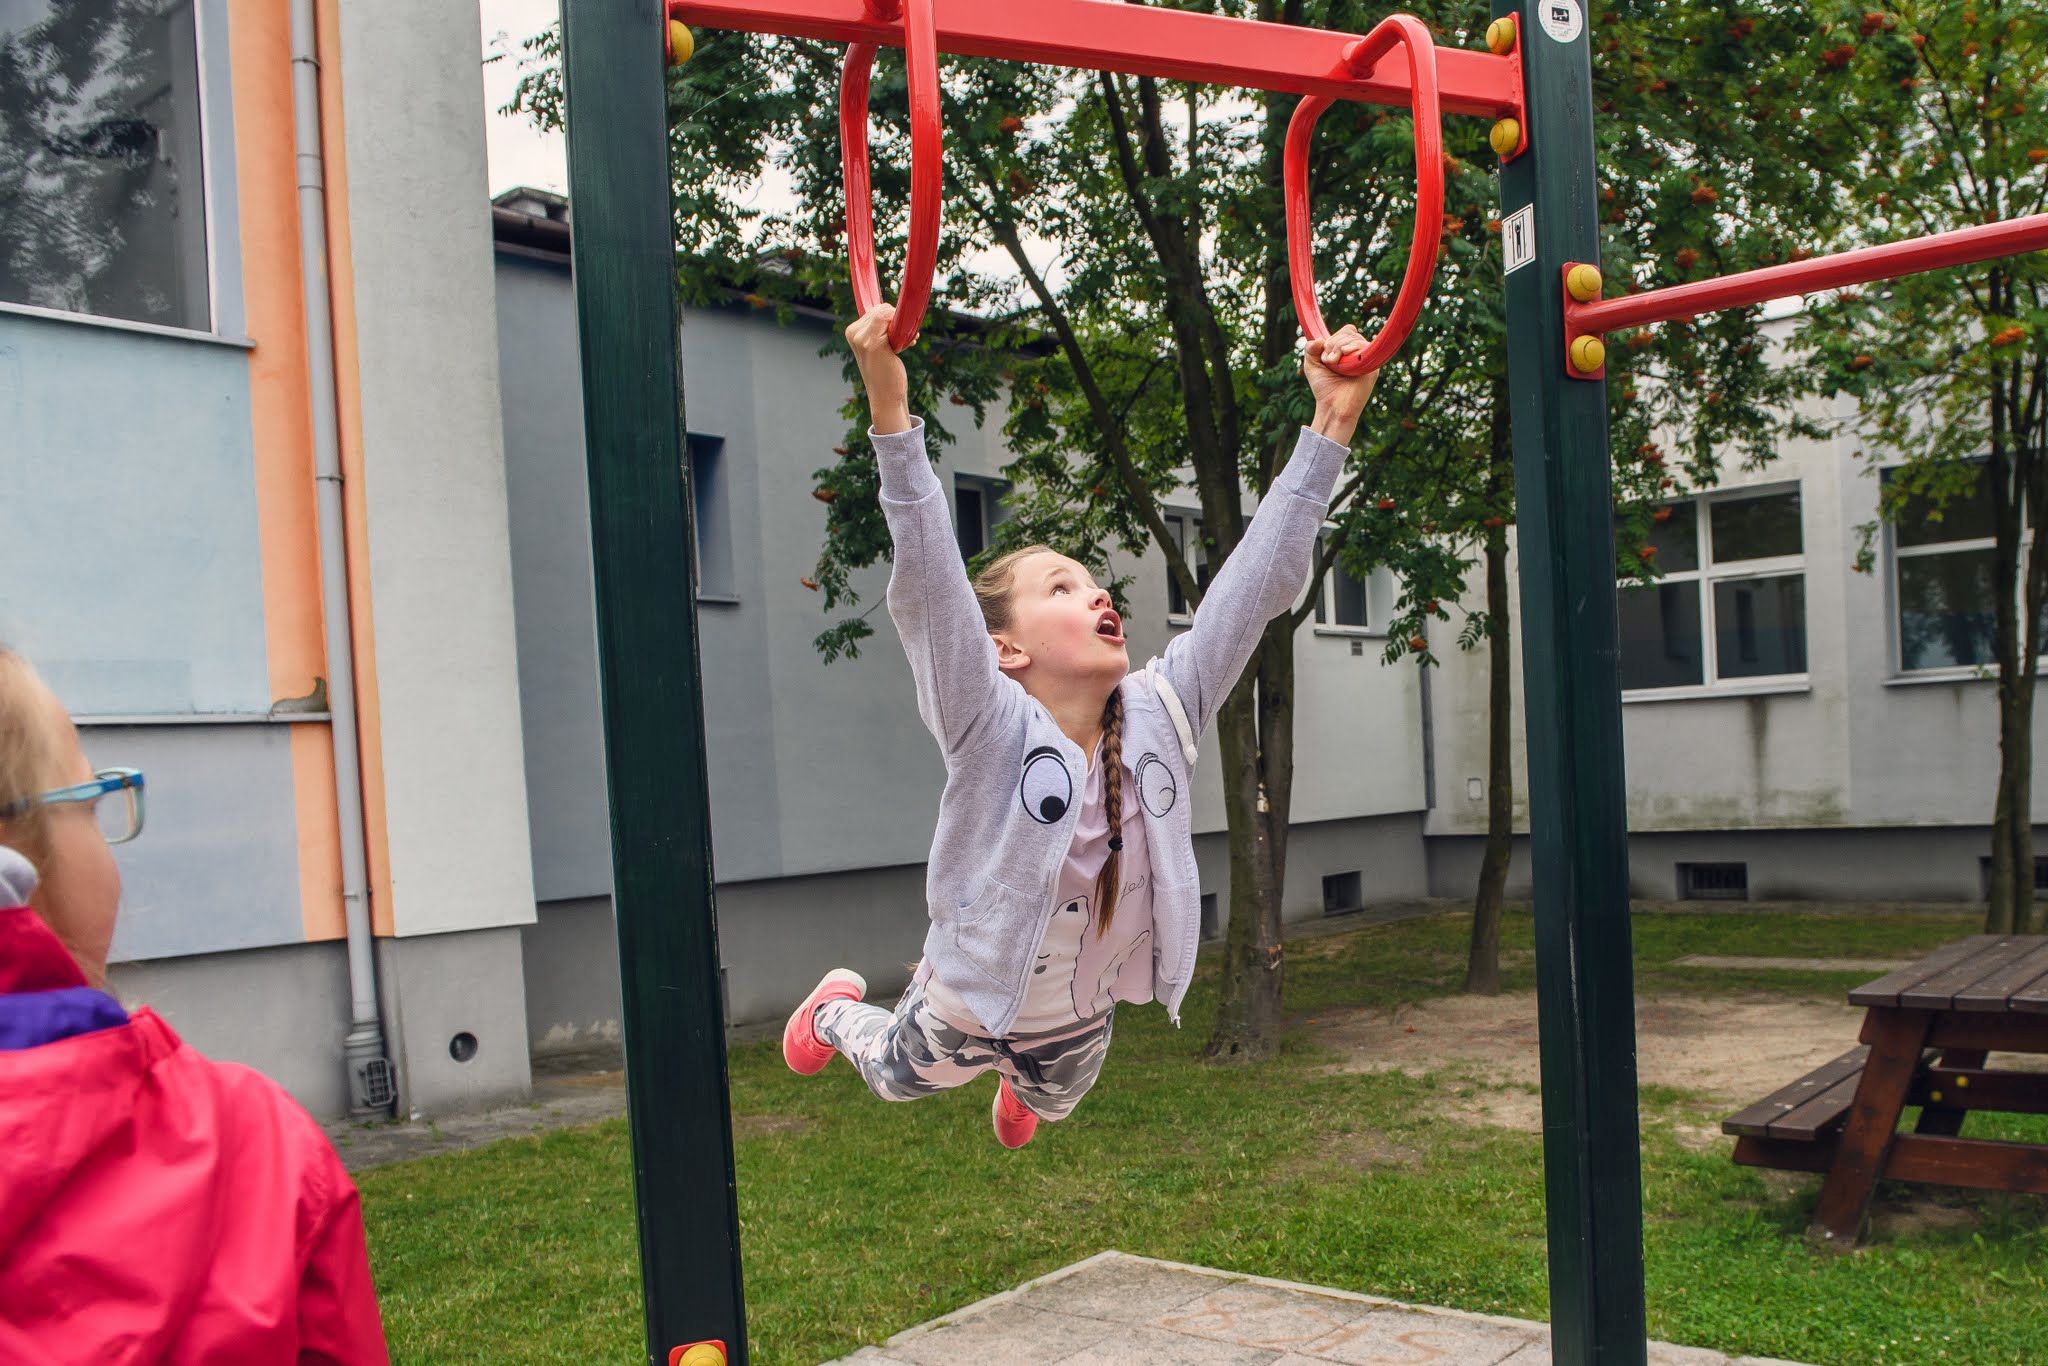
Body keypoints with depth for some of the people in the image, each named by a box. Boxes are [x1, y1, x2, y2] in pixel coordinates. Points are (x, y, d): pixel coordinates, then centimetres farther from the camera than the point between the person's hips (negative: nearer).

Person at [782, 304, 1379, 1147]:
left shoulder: (1160, 716, -20)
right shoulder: (994, 732, -32)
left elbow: (1261, 581, -25)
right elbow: (926, 587, -46)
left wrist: (1331, 423, -33)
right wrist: (890, 411, -57)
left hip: (1081, 1022, 4)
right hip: (965, 1010, -4)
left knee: (1054, 1101, 35)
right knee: (898, 1078, 27)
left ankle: (1020, 1082, 70)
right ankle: (838, 1009, 59)